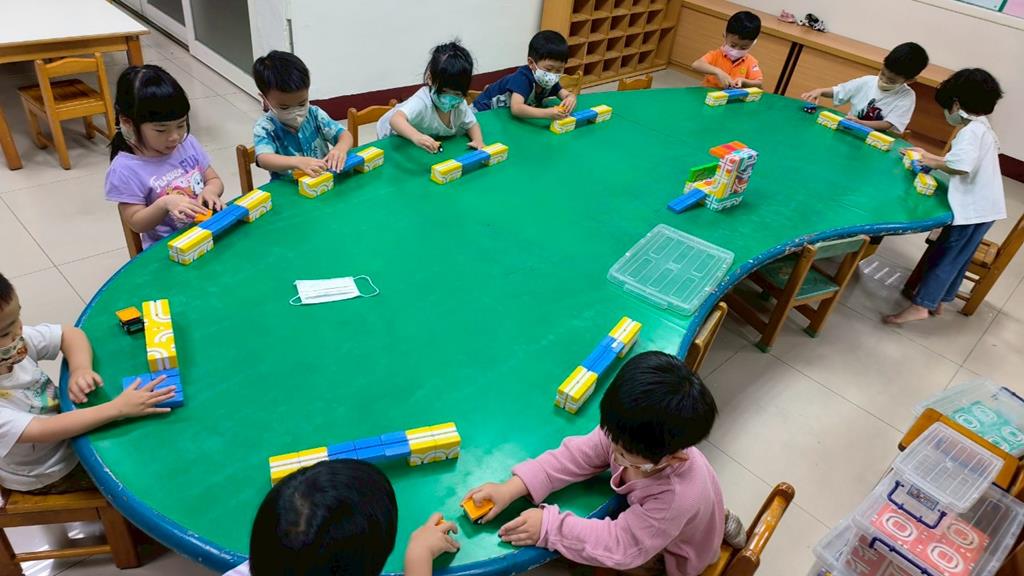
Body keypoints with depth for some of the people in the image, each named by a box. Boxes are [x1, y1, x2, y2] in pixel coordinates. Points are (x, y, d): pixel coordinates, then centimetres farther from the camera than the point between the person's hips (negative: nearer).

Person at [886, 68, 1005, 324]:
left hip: (972, 208, -9)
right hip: (984, 207, 9)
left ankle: (921, 305, -4)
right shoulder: (984, 129, 14)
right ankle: (937, 299, 27)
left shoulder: (971, 131, -18)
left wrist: (934, 163, -13)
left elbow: (960, 167, -30)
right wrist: (929, 156, 10)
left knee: (944, 255, -6)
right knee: (958, 256, 16)